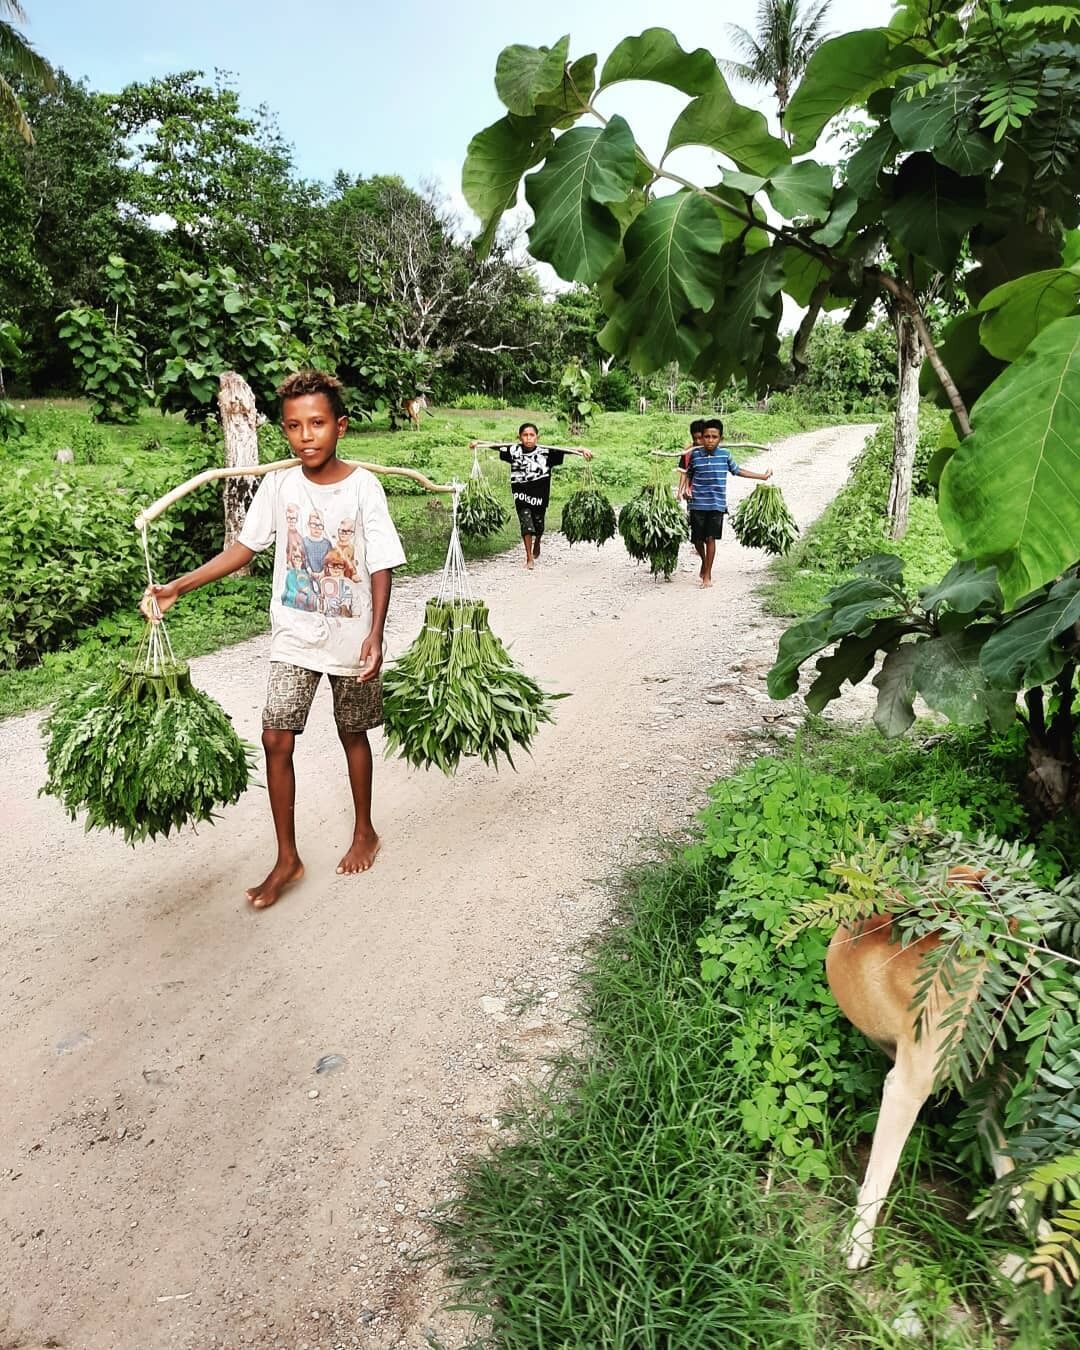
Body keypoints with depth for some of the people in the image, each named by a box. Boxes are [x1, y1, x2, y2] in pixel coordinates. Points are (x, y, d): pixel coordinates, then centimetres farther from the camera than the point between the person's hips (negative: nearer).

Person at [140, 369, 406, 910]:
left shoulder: (364, 486, -12)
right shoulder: (278, 483, -5)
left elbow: (382, 568, -10)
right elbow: (244, 547, 3)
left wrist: (376, 635, -18)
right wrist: (177, 587, -4)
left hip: (351, 640, -2)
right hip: (294, 640, 2)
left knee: (354, 734, 14)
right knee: (276, 740, -1)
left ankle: (364, 831, 36)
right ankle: (287, 859, 15)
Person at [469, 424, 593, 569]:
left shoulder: (546, 452, -8)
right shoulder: (514, 450, -5)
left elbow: (564, 450, -13)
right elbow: (495, 445, -1)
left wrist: (582, 450, -24)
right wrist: (478, 442, -10)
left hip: (539, 495, 1)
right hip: (521, 495, -1)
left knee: (538, 524, 16)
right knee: (526, 524, -6)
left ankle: (537, 544, 50)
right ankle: (529, 557, 8)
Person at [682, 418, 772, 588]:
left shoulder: (725, 455, 0)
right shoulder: (695, 454, -2)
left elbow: (738, 471, 15)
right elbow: (688, 474, 13)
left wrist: (762, 476, 20)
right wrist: (687, 488, -5)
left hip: (717, 504, 0)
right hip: (697, 503, 1)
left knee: (711, 538, -3)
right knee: (697, 539, 8)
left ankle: (707, 575, 5)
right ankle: (704, 561, 39)